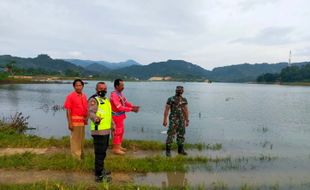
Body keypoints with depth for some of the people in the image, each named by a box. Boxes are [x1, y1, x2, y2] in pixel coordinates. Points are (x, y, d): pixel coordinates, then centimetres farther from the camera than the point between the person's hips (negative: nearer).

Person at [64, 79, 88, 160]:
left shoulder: (84, 96, 8)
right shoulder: (70, 96, -9)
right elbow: (68, 111, -12)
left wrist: (86, 118, 8)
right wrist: (69, 123, -16)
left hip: (83, 121, 6)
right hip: (75, 120, -6)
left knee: (81, 138, 17)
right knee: (75, 139, 1)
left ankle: (81, 155, 33)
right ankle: (76, 157, 12)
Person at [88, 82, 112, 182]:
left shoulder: (106, 99, 17)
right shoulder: (94, 100, -12)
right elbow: (91, 112, -26)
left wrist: (112, 124, 29)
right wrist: (96, 119, -45)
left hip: (106, 130, 9)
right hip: (99, 130, -9)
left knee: (103, 151, 21)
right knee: (99, 152, -5)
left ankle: (101, 169, 37)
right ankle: (99, 175, 4)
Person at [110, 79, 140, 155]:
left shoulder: (120, 93, 6)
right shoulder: (114, 95, -23)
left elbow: (126, 102, 9)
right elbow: (120, 107, -26)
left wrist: (134, 106, -7)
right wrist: (131, 109, -24)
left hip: (121, 116, 9)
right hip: (116, 116, -9)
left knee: (121, 131, 18)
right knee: (117, 132, 0)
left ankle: (119, 146, 32)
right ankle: (115, 148, 14)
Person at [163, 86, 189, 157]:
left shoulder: (184, 100, 7)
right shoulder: (170, 99, -7)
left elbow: (186, 111, 11)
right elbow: (166, 110, -9)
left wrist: (187, 121, 10)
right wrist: (165, 120, -13)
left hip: (181, 120, 5)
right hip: (173, 120, -5)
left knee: (181, 135, 10)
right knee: (170, 135, -6)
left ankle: (180, 150, 22)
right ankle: (168, 151, 4)